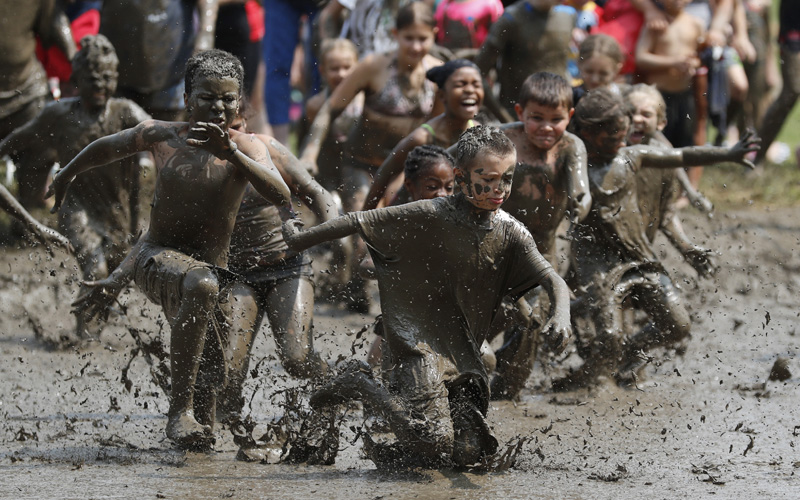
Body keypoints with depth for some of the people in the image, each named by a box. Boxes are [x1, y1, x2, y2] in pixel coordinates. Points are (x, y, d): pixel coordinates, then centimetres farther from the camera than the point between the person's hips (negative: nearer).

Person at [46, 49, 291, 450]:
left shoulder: (247, 148, -10)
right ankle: (180, 409, -37)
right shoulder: (161, 136, -5)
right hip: (156, 256, -2)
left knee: (217, 374, 11)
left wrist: (231, 154, -41)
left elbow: (281, 198, -29)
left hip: (211, 265, 2)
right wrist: (67, 175, 32)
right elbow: (108, 147, 15)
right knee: (199, 286, -37)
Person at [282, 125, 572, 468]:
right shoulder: (430, 217, -13)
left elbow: (551, 279, -6)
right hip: (418, 346, -5)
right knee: (434, 443, -20)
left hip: (462, 356, 5)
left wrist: (561, 314, -28)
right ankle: (359, 386, 4)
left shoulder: (509, 233, 0)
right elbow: (359, 222, -7)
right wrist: (300, 240, 0)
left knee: (469, 452, -3)